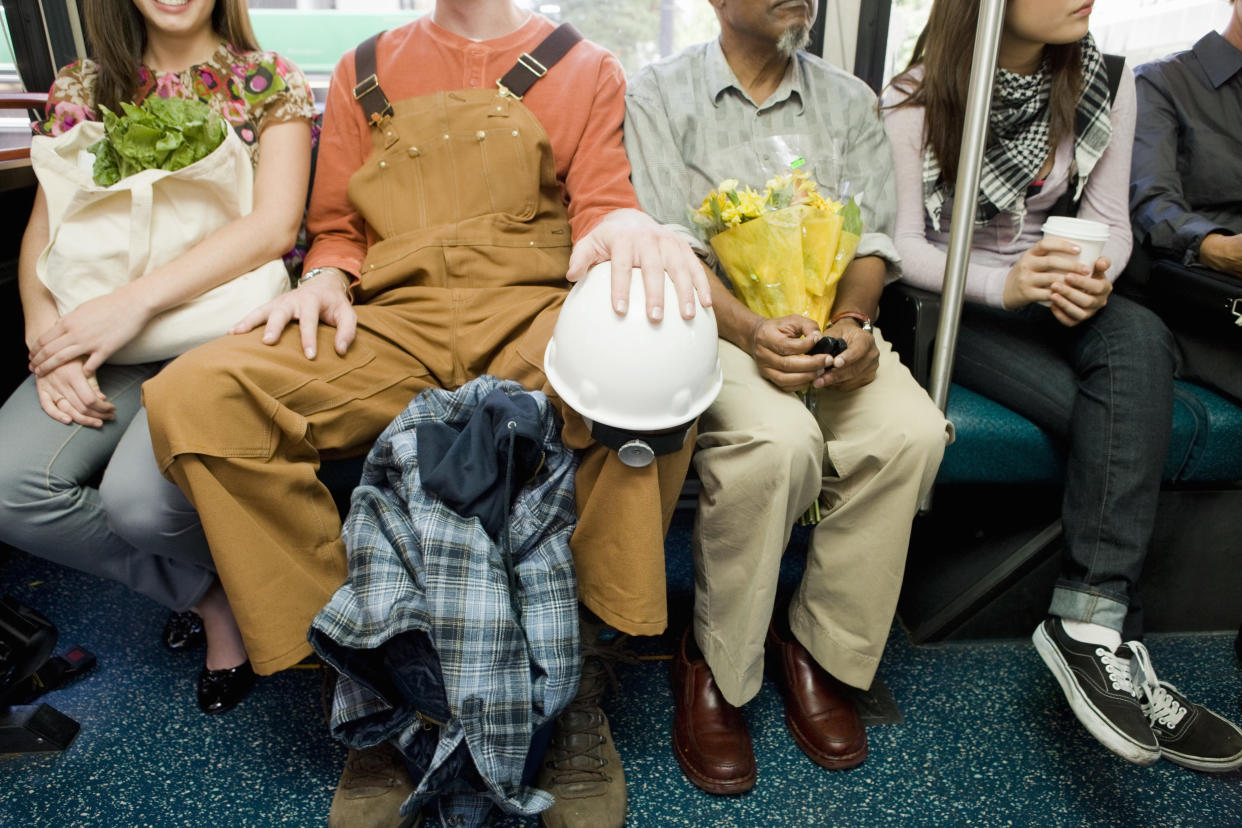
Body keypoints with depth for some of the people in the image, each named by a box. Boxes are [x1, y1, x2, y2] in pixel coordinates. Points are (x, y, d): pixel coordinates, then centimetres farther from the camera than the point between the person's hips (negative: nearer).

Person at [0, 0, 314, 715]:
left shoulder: (272, 84, 4)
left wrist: (134, 302, -19)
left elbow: (275, 227, -10)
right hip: (111, 340, 5)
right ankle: (208, 594, 2)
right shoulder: (82, 90, 16)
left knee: (139, 495, -28)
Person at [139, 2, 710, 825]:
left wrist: (629, 220, -20)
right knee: (192, 396, -23)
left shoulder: (585, 69, 17)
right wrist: (325, 280, 0)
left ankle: (578, 666, -17)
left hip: (531, 311, -1)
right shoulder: (365, 72, 23)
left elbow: (600, 206, 6)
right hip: (390, 322, 2)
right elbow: (338, 229, 23)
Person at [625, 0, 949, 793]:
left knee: (911, 431, -25)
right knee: (776, 441, -34)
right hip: (708, 317, -4)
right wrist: (751, 331, -24)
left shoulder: (850, 100, 16)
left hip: (824, 319, 4)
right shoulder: (661, 94, 4)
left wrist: (852, 321, -14)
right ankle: (715, 668, -11)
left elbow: (871, 237, 8)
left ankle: (820, 647, -5)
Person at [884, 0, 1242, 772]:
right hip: (951, 305, -4)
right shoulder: (918, 101, -7)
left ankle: (1090, 618, -28)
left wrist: (1096, 276, -16)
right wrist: (1002, 282, -26)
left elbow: (1109, 220, 7)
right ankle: (1115, 638, -17)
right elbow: (905, 246, -10)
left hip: (1054, 300, 4)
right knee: (1115, 417, -27)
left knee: (1139, 335, -30)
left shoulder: (1105, 81, 5)